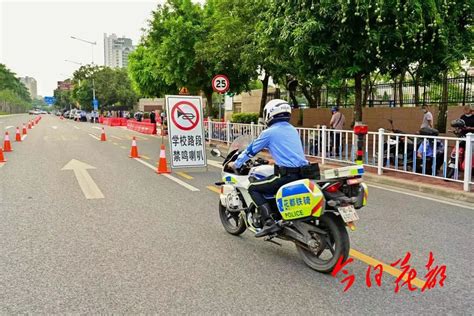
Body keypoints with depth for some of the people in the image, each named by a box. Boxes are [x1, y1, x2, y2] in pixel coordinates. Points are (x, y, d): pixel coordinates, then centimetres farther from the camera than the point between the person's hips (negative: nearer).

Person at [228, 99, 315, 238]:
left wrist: (236, 164, 21)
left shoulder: (269, 132, -3)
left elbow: (251, 150, 6)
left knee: (253, 188, 4)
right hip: (303, 173, 8)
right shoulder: (293, 130, 17)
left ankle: (269, 222, -11)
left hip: (287, 175, -8)